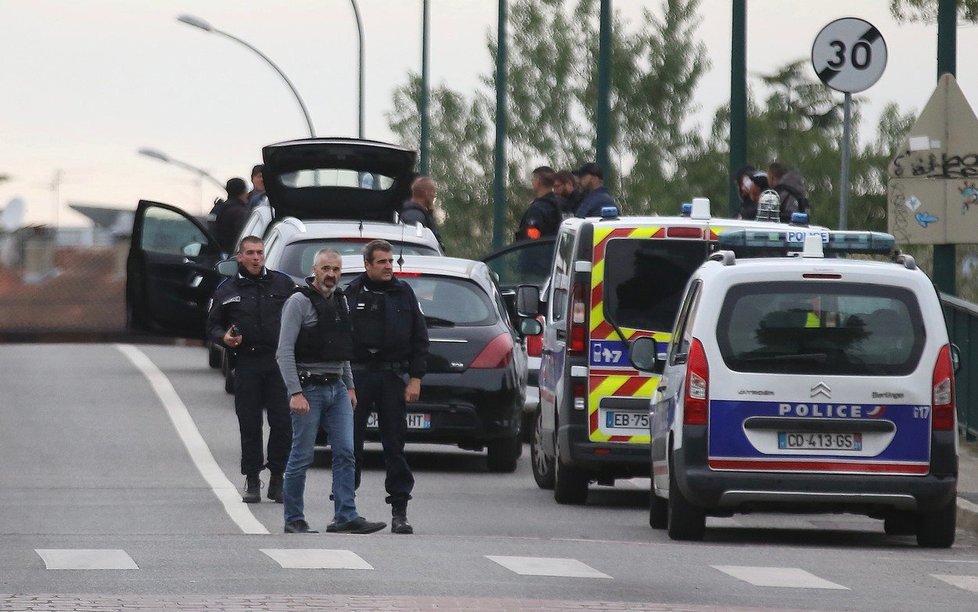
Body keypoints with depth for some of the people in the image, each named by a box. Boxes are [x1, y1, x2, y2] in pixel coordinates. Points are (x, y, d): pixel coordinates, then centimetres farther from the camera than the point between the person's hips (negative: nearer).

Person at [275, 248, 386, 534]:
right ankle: (294, 520, 4)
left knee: (345, 454, -2)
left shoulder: (340, 301, 15)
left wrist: (349, 386, 18)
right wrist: (295, 393, -19)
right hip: (308, 389, -7)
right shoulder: (299, 302, -8)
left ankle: (346, 516, -4)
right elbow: (284, 351, -13)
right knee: (302, 457, -3)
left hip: (337, 388, 7)